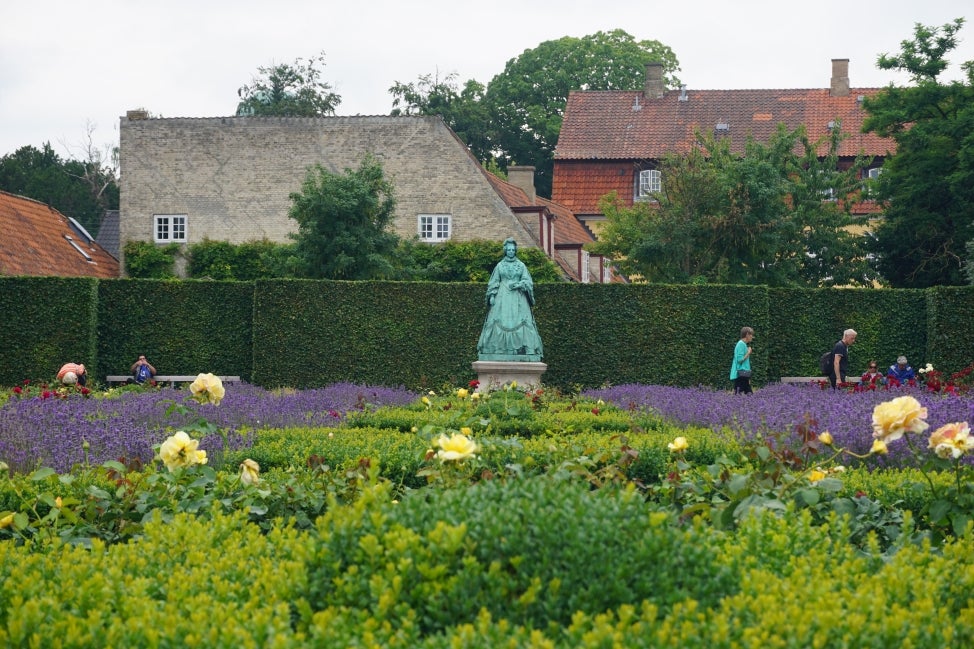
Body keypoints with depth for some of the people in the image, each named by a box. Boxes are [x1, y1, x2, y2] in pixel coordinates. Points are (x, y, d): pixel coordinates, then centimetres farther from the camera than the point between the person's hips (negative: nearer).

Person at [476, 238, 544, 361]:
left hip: (518, 298, 0)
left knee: (519, 322, -8)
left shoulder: (521, 265, 8)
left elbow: (528, 282, 4)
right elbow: (493, 283, 9)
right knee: (499, 322, -8)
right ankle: (500, 352, -9)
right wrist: (492, 296, -3)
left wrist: (517, 284, -12)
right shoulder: (500, 265, 9)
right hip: (502, 298, 0)